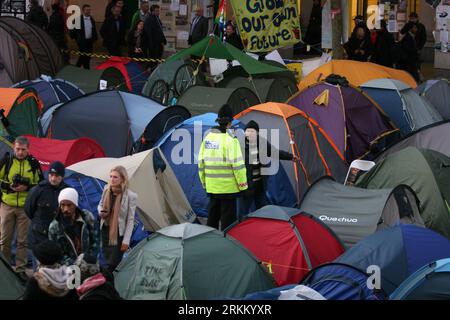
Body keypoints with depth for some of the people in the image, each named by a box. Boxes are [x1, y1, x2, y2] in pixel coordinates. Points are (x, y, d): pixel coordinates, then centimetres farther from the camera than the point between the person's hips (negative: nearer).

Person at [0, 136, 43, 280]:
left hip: (25, 207, 0)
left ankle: (21, 269, 10)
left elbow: (41, 184, 6)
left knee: (23, 241, 3)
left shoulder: (33, 163, 1)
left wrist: (28, 187, -12)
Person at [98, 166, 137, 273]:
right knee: (107, 260, 14)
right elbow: (101, 204, 16)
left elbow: (130, 220, -12)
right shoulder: (107, 189, -4)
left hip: (119, 233, -5)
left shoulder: (130, 196, -18)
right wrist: (101, 212, -9)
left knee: (113, 264, -6)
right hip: (106, 230, 5)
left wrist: (126, 240, -12)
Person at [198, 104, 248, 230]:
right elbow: (237, 163, -15)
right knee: (227, 217, 0)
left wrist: (204, 182, 21)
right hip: (228, 186, -6)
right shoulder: (230, 139, -14)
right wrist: (243, 185, -7)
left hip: (212, 186, 6)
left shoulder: (208, 138, 6)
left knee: (212, 216, 16)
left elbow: (201, 162, 11)